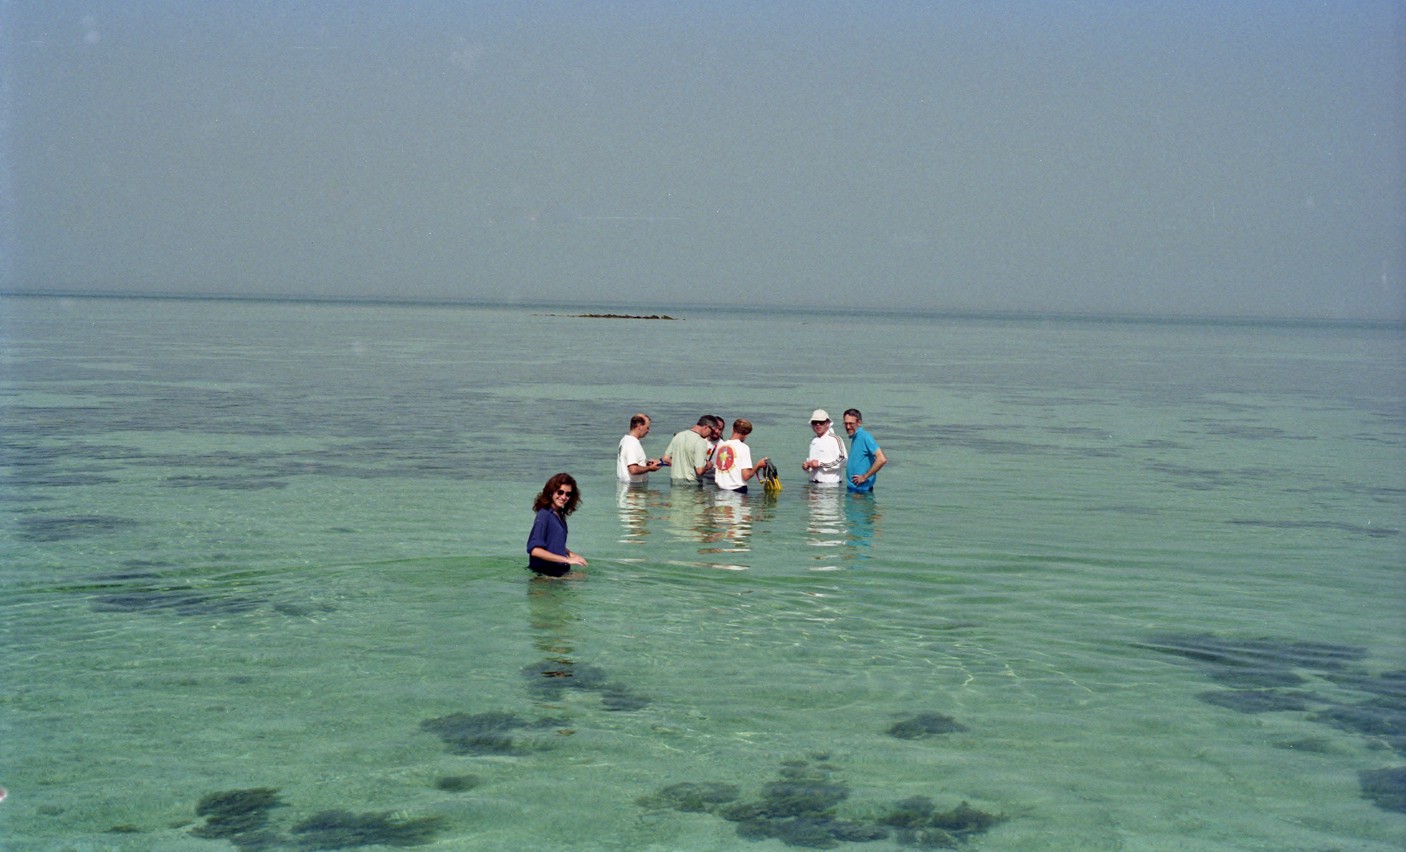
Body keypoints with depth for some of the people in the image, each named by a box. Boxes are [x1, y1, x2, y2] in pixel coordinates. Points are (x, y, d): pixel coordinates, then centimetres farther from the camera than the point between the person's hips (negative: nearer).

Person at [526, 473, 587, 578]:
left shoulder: (560, 516, 13)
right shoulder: (544, 515, -12)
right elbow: (535, 550, -20)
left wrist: (570, 553, 8)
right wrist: (567, 560, -18)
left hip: (560, 572, 9)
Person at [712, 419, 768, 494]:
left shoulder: (719, 446, 6)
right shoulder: (743, 447, -10)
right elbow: (746, 475, -15)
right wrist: (758, 465, 0)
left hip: (721, 490, 6)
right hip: (738, 490, -6)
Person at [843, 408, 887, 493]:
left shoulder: (864, 437, -16)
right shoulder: (854, 438, 14)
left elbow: (882, 459, -25)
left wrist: (865, 477, -19)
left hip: (861, 488, -9)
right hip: (852, 487, 9)